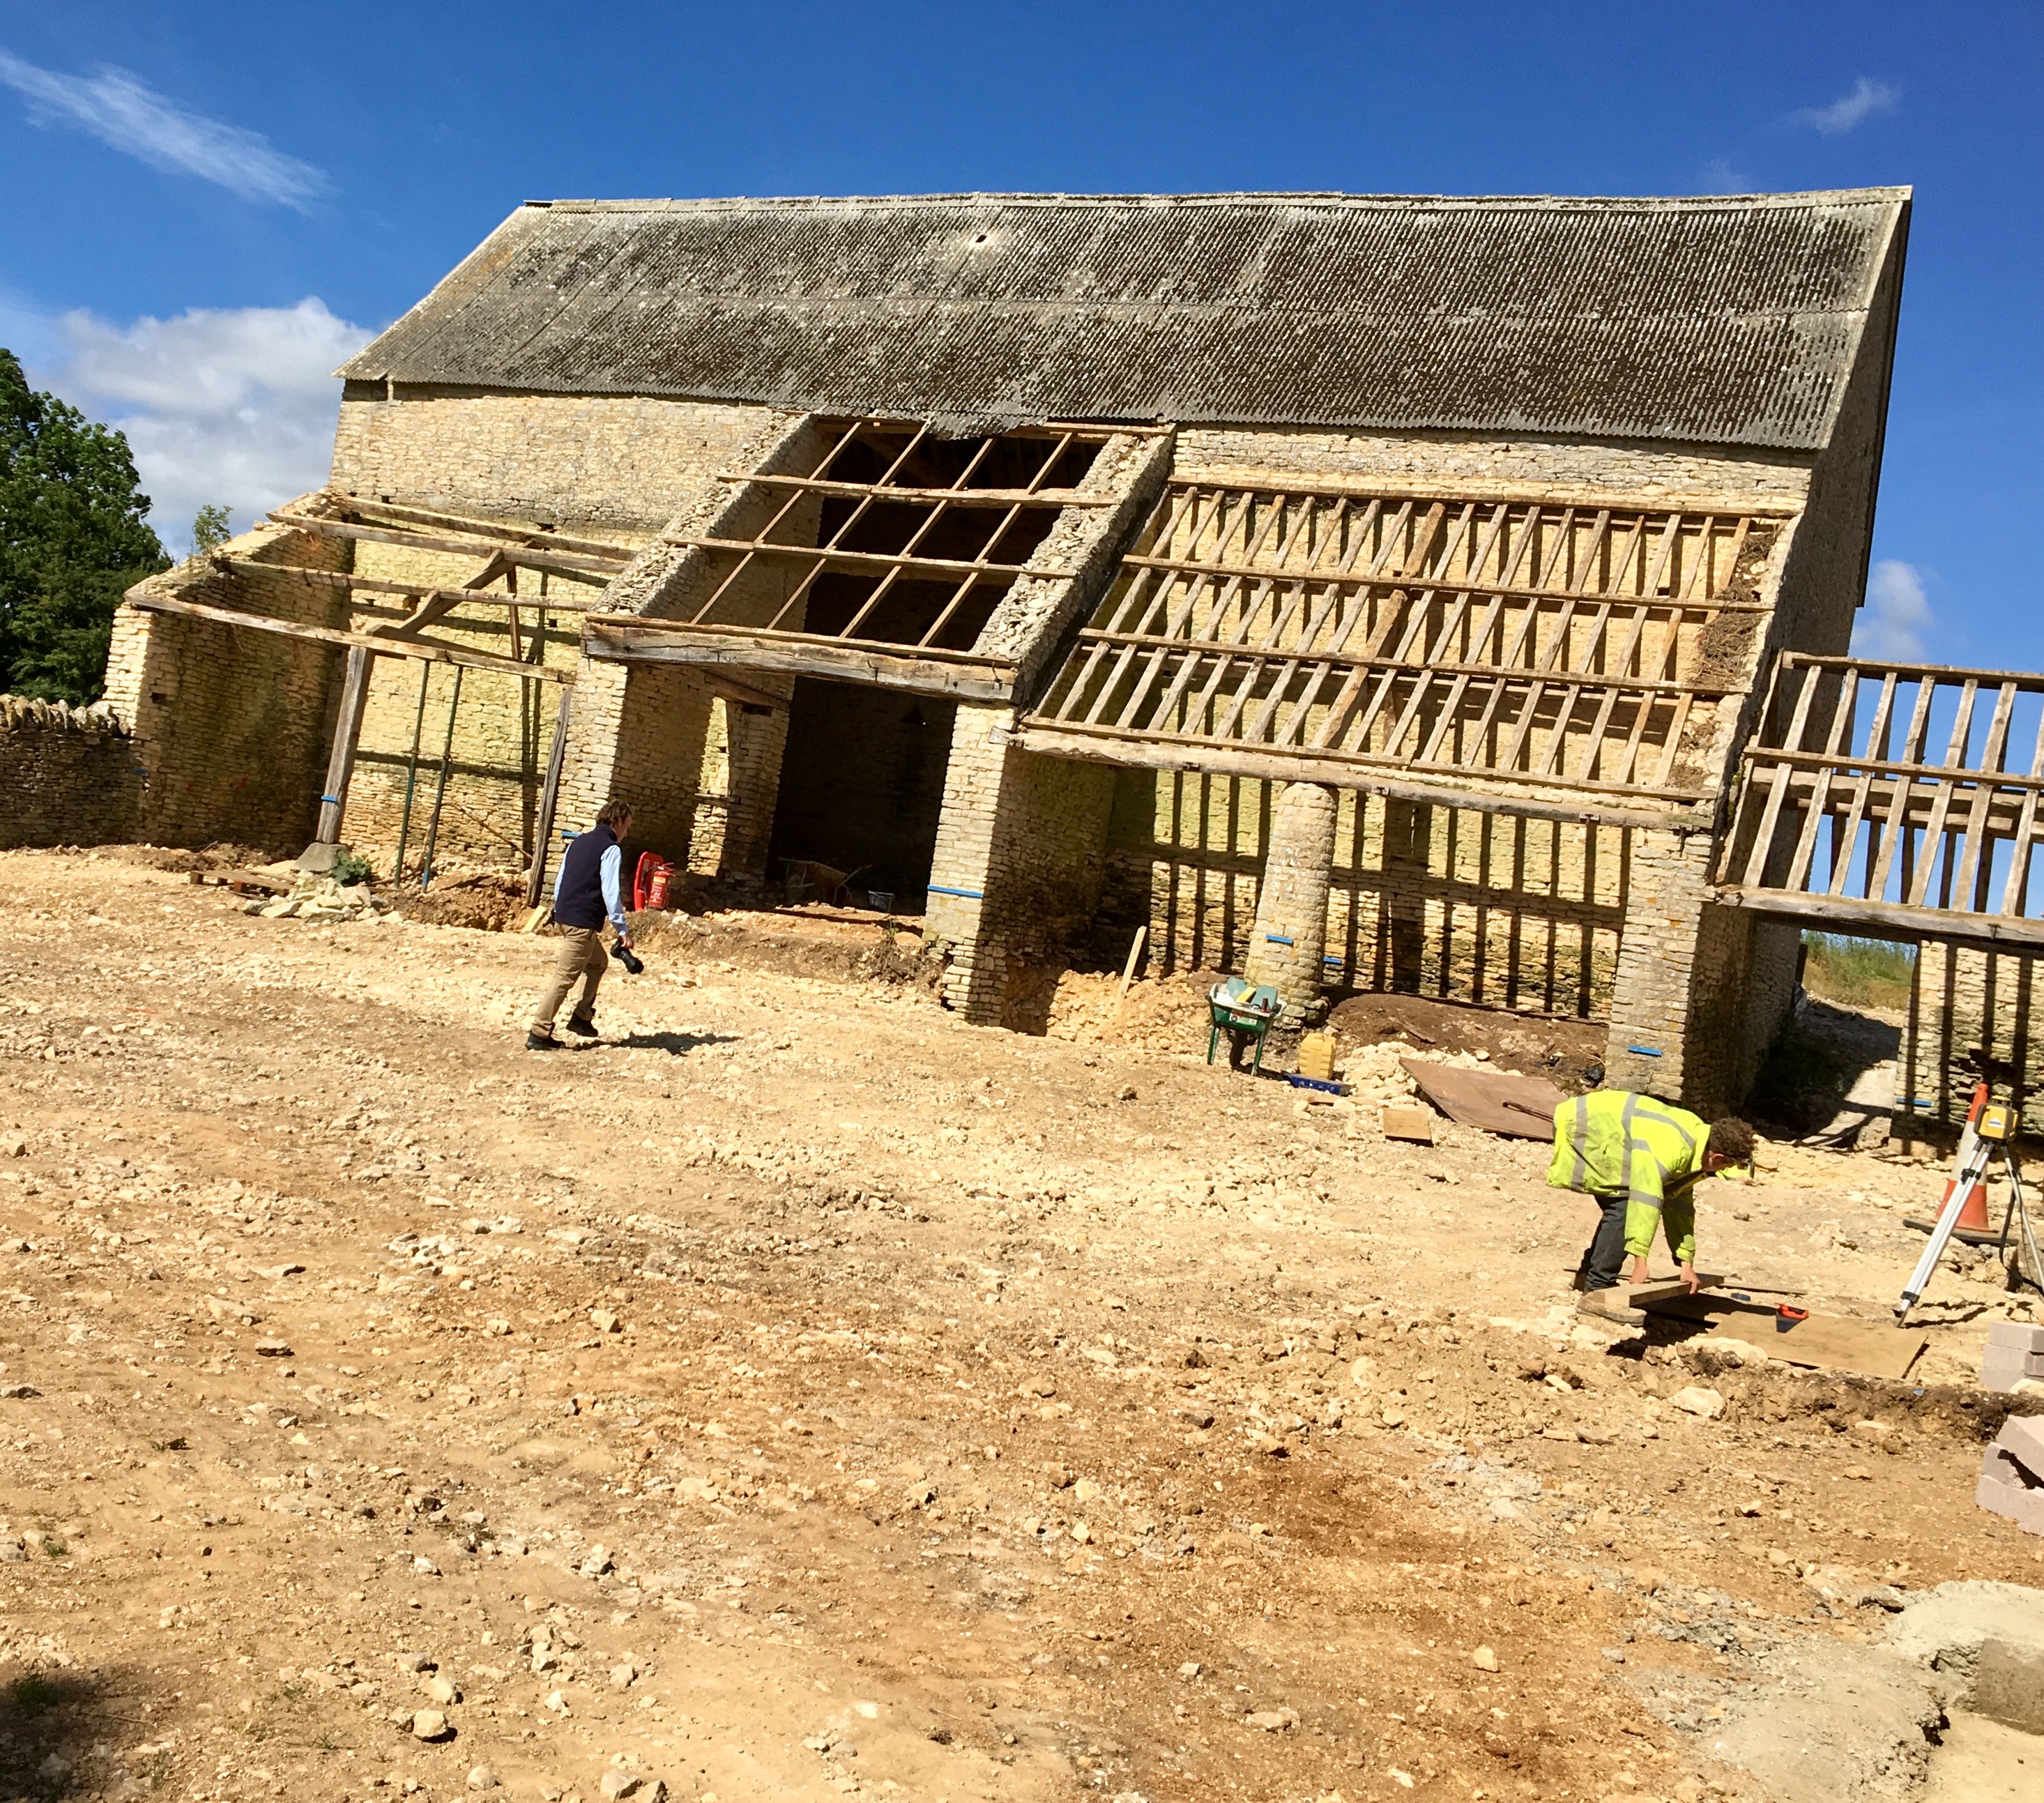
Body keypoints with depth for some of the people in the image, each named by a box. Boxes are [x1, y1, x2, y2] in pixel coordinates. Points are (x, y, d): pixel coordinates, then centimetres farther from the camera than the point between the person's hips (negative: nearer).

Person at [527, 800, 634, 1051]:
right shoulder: (611, 849, -9)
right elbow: (611, 893, -15)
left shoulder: (579, 842, 16)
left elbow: (560, 880, 19)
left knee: (597, 963, 25)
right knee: (565, 977, -6)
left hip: (565, 915, 9)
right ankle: (538, 1033, -6)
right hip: (583, 922, -9)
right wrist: (622, 930, -13)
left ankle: (581, 1017, 24)